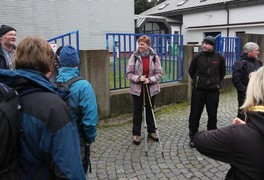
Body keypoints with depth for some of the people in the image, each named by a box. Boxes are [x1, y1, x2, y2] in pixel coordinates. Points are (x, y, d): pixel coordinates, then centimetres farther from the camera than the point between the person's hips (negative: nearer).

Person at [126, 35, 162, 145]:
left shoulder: (154, 57, -5)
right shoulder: (134, 56, -8)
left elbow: (159, 73, -4)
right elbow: (129, 73, -6)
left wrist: (150, 80, -19)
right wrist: (139, 78, -21)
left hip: (151, 88, 1)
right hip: (137, 89, -1)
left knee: (150, 110, 16)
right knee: (137, 112, 8)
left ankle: (152, 131, 33)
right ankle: (136, 134, 20)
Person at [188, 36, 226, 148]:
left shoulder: (219, 58, -1)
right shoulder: (198, 56, -3)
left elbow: (222, 72, 17)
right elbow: (191, 71, 12)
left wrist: (217, 82, 11)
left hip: (213, 91, 1)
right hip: (198, 91, -1)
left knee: (212, 115, 10)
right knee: (195, 114, 3)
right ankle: (193, 137, 16)